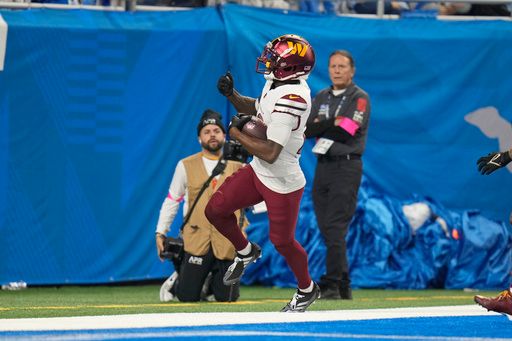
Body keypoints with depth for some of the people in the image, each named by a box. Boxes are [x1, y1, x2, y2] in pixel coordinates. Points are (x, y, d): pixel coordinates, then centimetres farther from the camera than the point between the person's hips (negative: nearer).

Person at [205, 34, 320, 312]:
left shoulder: (290, 99, -31)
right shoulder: (276, 84, -2)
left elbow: (270, 152, -32)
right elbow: (254, 109, 18)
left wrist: (237, 133, -19)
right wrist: (231, 94, -1)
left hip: (283, 185, -9)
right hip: (258, 172, 9)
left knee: (282, 241, 7)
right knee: (215, 210, 7)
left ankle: (307, 289, 32)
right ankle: (246, 252, 32)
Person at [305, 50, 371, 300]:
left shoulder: (359, 98, -2)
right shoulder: (322, 97, 17)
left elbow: (347, 131, -16)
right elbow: (307, 130, 4)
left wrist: (320, 125, -6)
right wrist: (333, 124, -12)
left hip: (346, 166, -7)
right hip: (322, 165, 7)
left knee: (335, 227, -13)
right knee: (326, 229, 6)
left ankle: (331, 286, -15)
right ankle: (344, 286, 12)